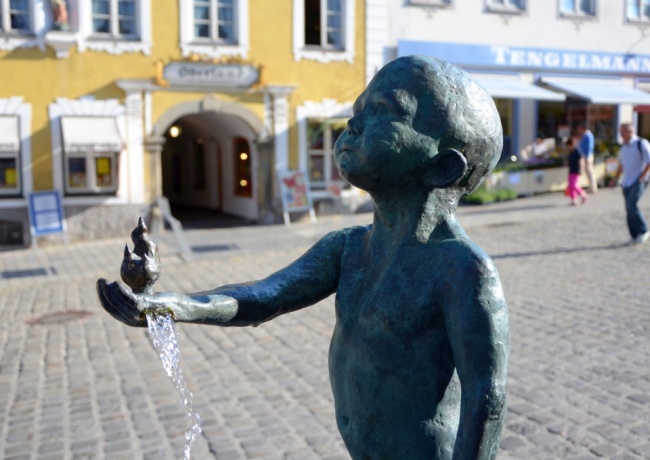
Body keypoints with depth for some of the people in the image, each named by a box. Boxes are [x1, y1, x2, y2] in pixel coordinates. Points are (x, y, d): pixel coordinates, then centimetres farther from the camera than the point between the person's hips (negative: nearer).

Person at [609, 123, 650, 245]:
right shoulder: (624, 146, 13)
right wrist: (615, 178, 16)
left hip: (638, 181, -7)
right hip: (626, 182, 7)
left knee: (631, 205, -18)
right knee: (629, 209, 2)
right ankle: (635, 236, 9)